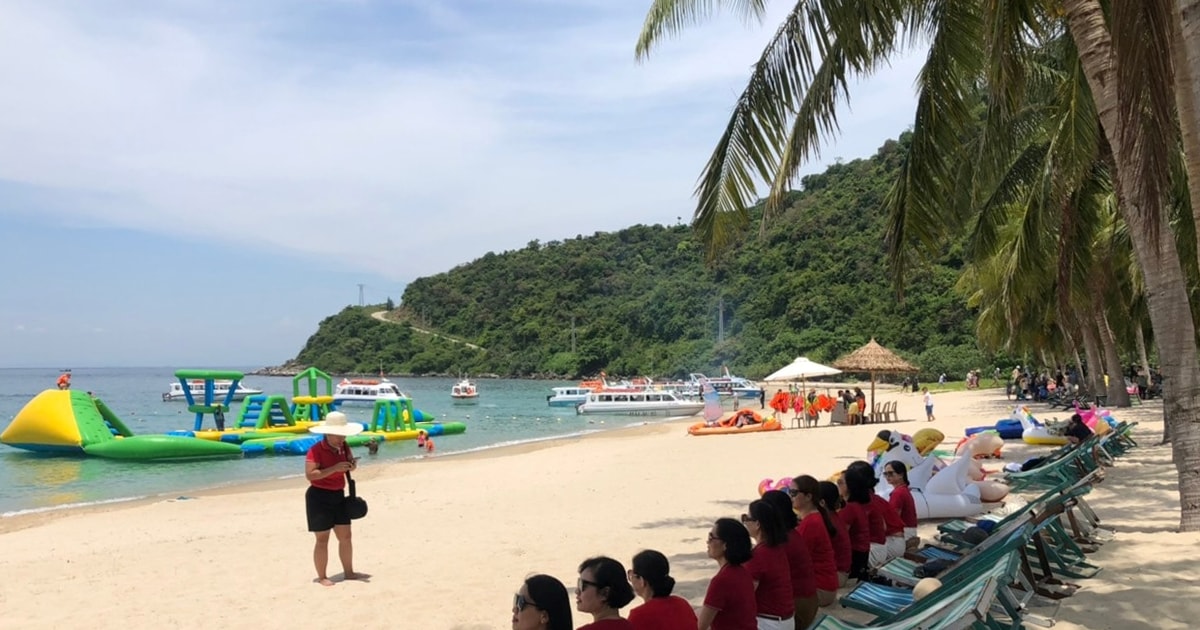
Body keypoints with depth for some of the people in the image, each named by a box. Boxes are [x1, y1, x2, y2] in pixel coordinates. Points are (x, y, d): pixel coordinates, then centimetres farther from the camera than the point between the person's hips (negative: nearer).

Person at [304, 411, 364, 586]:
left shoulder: (343, 447, 4)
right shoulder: (316, 450, -17)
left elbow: (350, 461, 18)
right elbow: (309, 475, -26)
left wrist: (352, 464, -8)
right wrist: (335, 468, -30)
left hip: (338, 495, 7)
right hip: (319, 496, -7)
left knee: (345, 536, 10)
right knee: (322, 538, -2)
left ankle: (349, 572, 21)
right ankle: (322, 577, 9)